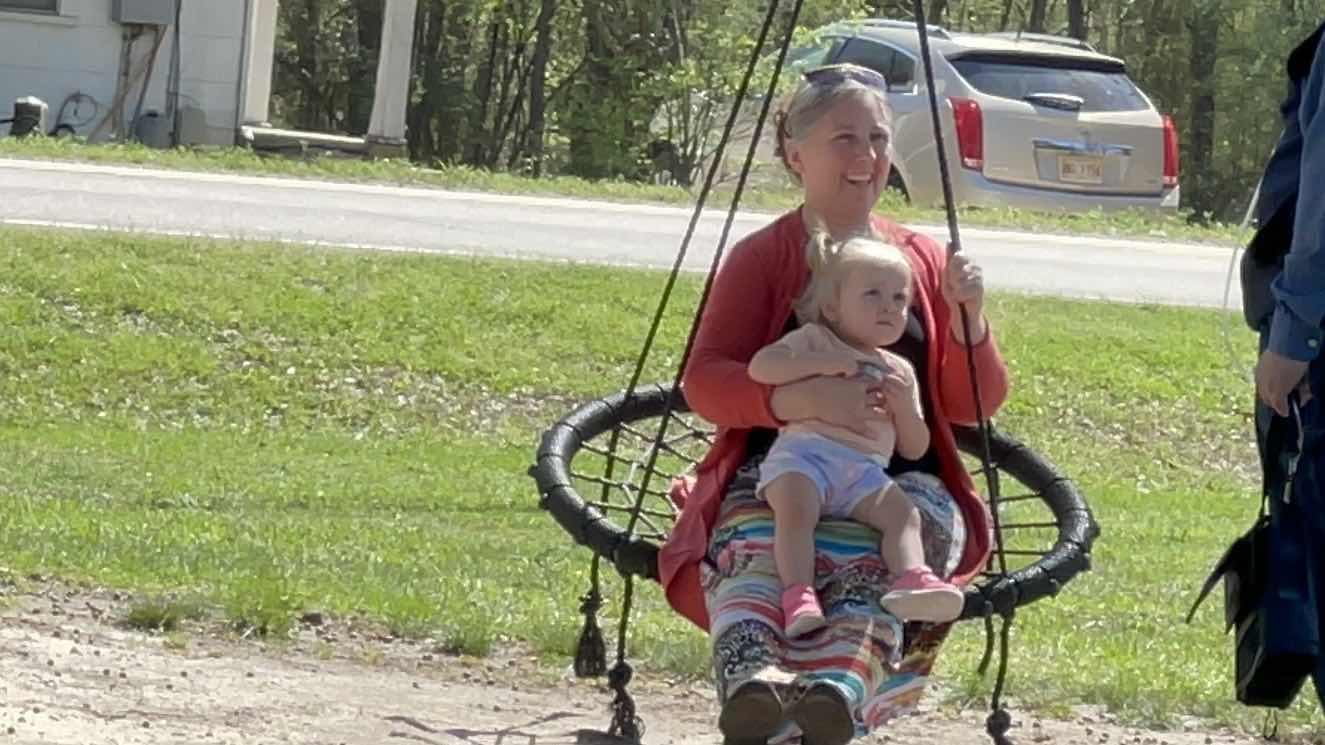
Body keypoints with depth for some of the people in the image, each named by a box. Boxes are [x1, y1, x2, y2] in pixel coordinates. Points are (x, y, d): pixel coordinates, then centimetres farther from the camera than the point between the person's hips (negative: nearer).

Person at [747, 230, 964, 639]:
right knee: (796, 505, -35)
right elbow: (759, 367, -4)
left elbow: (915, 449, 25)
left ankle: (913, 578, -46)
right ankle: (799, 596, -46)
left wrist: (904, 406, 5)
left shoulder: (899, 371, 27)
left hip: (865, 469, 4)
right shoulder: (814, 341, 15)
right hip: (803, 453, -4)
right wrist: (824, 362, -9)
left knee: (902, 511, -25)